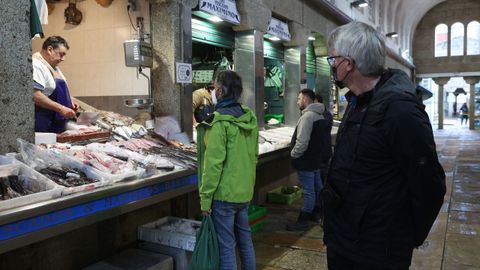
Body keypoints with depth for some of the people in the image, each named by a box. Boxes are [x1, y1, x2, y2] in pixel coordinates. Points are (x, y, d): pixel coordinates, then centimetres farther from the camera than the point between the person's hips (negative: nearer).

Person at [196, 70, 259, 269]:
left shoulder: (220, 122, -18)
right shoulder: (250, 118, 4)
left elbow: (213, 164, -19)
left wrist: (205, 198, -12)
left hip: (224, 194, -7)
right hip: (245, 192, 7)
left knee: (226, 245, 4)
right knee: (245, 239, 20)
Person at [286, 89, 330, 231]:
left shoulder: (307, 116, -21)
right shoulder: (319, 115, 11)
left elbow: (302, 141, -26)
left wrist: (293, 154, -12)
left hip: (306, 161, -10)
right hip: (316, 158, 10)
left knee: (308, 191, -4)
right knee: (317, 186, 19)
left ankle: (303, 220, 4)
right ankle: (316, 212, 32)